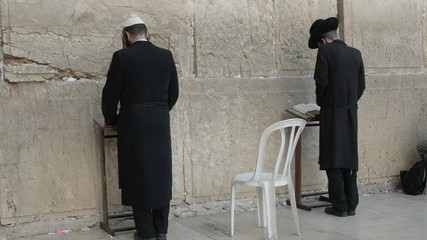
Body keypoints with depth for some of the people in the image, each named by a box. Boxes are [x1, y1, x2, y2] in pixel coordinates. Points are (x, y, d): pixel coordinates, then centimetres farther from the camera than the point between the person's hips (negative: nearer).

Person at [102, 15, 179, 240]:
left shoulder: (122, 57, -8)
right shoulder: (166, 56, 4)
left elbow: (110, 94, -4)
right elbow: (173, 93, 10)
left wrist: (111, 120, 12)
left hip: (133, 124, -4)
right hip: (161, 123, 4)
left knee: (139, 175, 3)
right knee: (161, 173, 11)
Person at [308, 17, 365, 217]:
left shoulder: (325, 51, -6)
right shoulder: (356, 53, 11)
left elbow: (321, 81, -13)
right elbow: (361, 85, 9)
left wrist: (320, 102, 4)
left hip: (332, 111, -5)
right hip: (351, 112, 6)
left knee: (334, 159, -1)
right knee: (349, 158, 9)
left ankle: (340, 206, 0)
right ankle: (351, 205, 11)